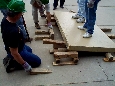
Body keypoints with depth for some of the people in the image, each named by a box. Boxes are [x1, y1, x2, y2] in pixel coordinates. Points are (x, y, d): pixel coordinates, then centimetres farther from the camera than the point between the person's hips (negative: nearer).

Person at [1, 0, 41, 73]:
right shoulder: (14, 32, -42)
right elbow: (14, 53, -34)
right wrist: (25, 65, -23)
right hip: (18, 51, -8)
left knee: (29, 50, 35)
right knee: (37, 61, 10)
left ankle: (11, 58, 17)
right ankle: (13, 63, 2)